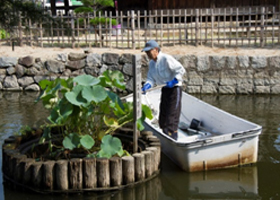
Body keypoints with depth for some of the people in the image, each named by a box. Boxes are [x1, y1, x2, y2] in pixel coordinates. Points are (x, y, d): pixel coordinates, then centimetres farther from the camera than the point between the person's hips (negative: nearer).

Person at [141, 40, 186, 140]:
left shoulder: (166, 59, -18)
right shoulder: (151, 63, 7)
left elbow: (181, 70, -17)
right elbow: (151, 79, 2)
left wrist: (174, 81, -26)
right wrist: (146, 86, -17)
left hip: (174, 88, -9)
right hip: (165, 89, 9)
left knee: (172, 115, -12)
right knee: (162, 119, 12)